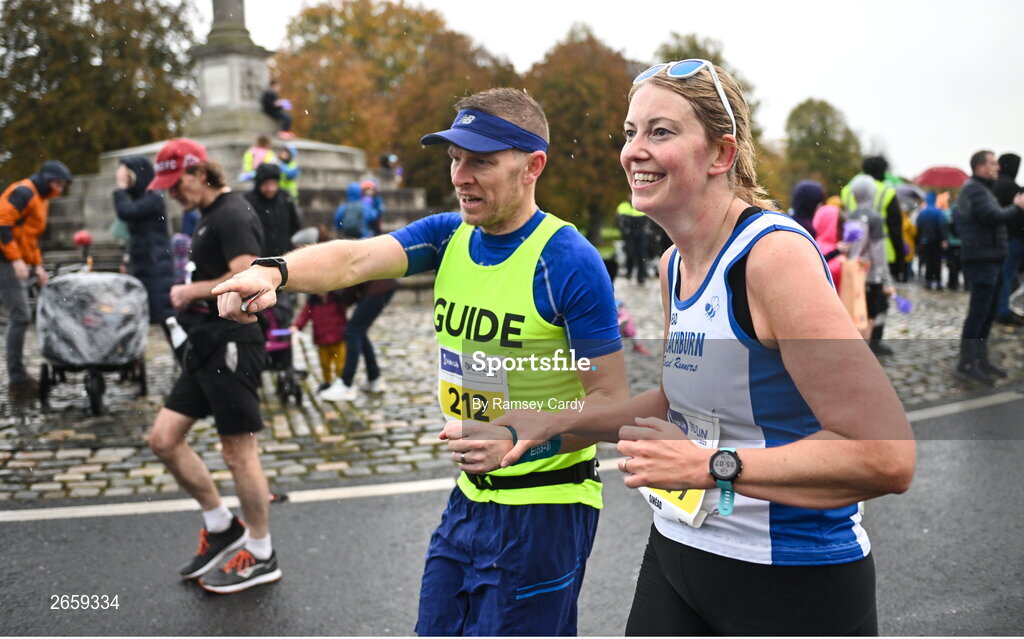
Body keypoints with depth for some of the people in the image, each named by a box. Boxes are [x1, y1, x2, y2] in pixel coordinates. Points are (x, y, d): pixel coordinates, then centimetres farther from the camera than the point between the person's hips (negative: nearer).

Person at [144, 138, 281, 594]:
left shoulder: (233, 215, -13)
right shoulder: (209, 215, 17)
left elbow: (246, 279, -26)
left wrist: (190, 291, -14)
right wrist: (189, 293, 8)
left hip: (232, 345, -10)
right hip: (207, 346, 10)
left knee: (239, 452, -1)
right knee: (163, 438, 11)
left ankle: (260, 556, 15)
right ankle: (221, 527, 24)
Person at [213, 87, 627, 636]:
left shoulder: (568, 261, -18)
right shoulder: (448, 236, 1)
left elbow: (612, 400, -16)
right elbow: (355, 259, -15)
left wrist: (518, 441, -28)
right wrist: (274, 272, -35)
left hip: (544, 511, -6)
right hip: (469, 498, 7)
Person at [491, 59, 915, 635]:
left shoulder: (775, 254, -22)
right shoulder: (674, 265, 4)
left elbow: (886, 455, -27)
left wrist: (709, 465, -26)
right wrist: (560, 421, 11)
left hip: (793, 584, -7)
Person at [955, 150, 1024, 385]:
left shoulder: (981, 189, 21)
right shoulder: (974, 190, -13)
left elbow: (994, 217, 17)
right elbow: (993, 216, -23)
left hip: (990, 259, 11)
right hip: (981, 259, -11)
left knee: (988, 311, 14)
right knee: (978, 312, -10)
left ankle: (980, 359, 21)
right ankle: (966, 364, -6)